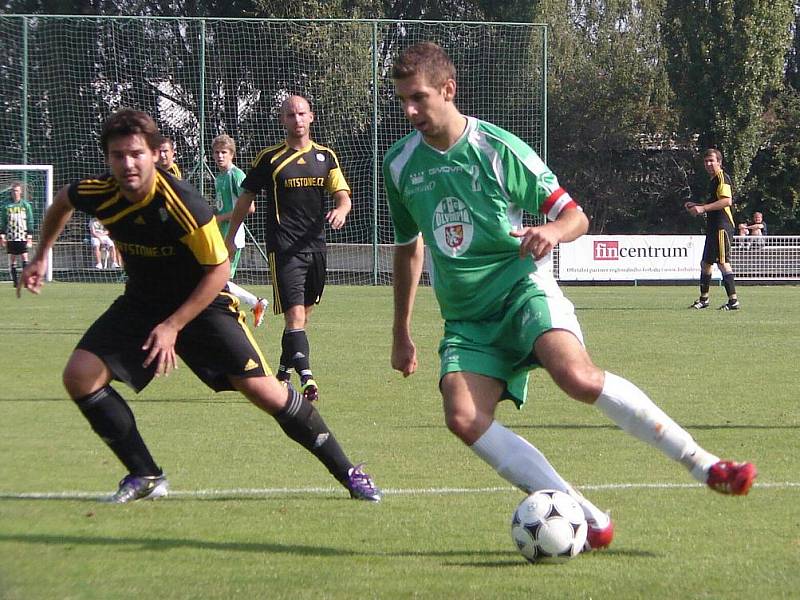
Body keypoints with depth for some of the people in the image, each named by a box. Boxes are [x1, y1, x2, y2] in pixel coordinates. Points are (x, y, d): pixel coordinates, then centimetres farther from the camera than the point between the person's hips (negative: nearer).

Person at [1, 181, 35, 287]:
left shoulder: (26, 205, 3)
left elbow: (30, 222, 5)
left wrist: (30, 237, -1)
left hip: (22, 237, -1)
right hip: (10, 238, 1)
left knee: (24, 258, -9)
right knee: (12, 260, 2)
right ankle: (15, 281, 7)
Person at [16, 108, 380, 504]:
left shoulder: (183, 204, -30)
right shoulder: (98, 194, -16)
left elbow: (219, 271, -21)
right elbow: (62, 202, 10)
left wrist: (173, 326, -24)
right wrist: (41, 258, 15)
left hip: (202, 304, -5)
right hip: (140, 304, 5)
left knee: (262, 390, -16)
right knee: (79, 376, -13)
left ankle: (348, 473, -1)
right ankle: (145, 476, -1)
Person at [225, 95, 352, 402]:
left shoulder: (325, 156, 11)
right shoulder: (270, 158, 1)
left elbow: (343, 196, 8)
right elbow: (246, 199, 8)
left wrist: (340, 211, -16)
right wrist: (230, 238, 9)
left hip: (315, 246, 5)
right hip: (283, 247, -5)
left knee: (303, 315, 12)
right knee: (295, 314, -16)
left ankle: (284, 372, 28)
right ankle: (306, 377, -26)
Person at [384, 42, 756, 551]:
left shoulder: (497, 148, -7)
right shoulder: (400, 164, 7)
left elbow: (576, 216, -2)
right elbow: (408, 246, 23)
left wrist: (553, 232, -26)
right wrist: (402, 331, 26)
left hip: (522, 287, -4)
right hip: (466, 318, 4)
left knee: (578, 376, -32)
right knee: (464, 418, -23)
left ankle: (705, 465, -20)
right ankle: (585, 516, -21)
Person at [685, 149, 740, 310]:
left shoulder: (722, 177, -11)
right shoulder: (712, 180, 20)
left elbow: (727, 201, -24)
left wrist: (703, 208, -22)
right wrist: (696, 206, 18)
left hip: (722, 226, -11)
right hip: (713, 227, 11)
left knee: (722, 262, -14)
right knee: (705, 263, 16)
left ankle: (734, 301, -15)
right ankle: (703, 299, 27)